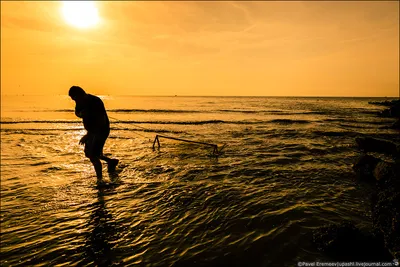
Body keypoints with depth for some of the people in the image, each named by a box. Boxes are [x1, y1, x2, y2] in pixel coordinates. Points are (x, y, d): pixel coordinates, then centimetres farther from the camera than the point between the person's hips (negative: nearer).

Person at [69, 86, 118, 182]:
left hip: (101, 130, -9)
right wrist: (80, 113, -8)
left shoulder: (96, 102, -25)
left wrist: (88, 135, -29)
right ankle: (111, 161, 37)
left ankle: (100, 180, -3)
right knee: (88, 153, 18)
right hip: (91, 131, 9)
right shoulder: (80, 102, -1)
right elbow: (77, 112, 19)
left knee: (93, 156, -15)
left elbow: (102, 122, -29)